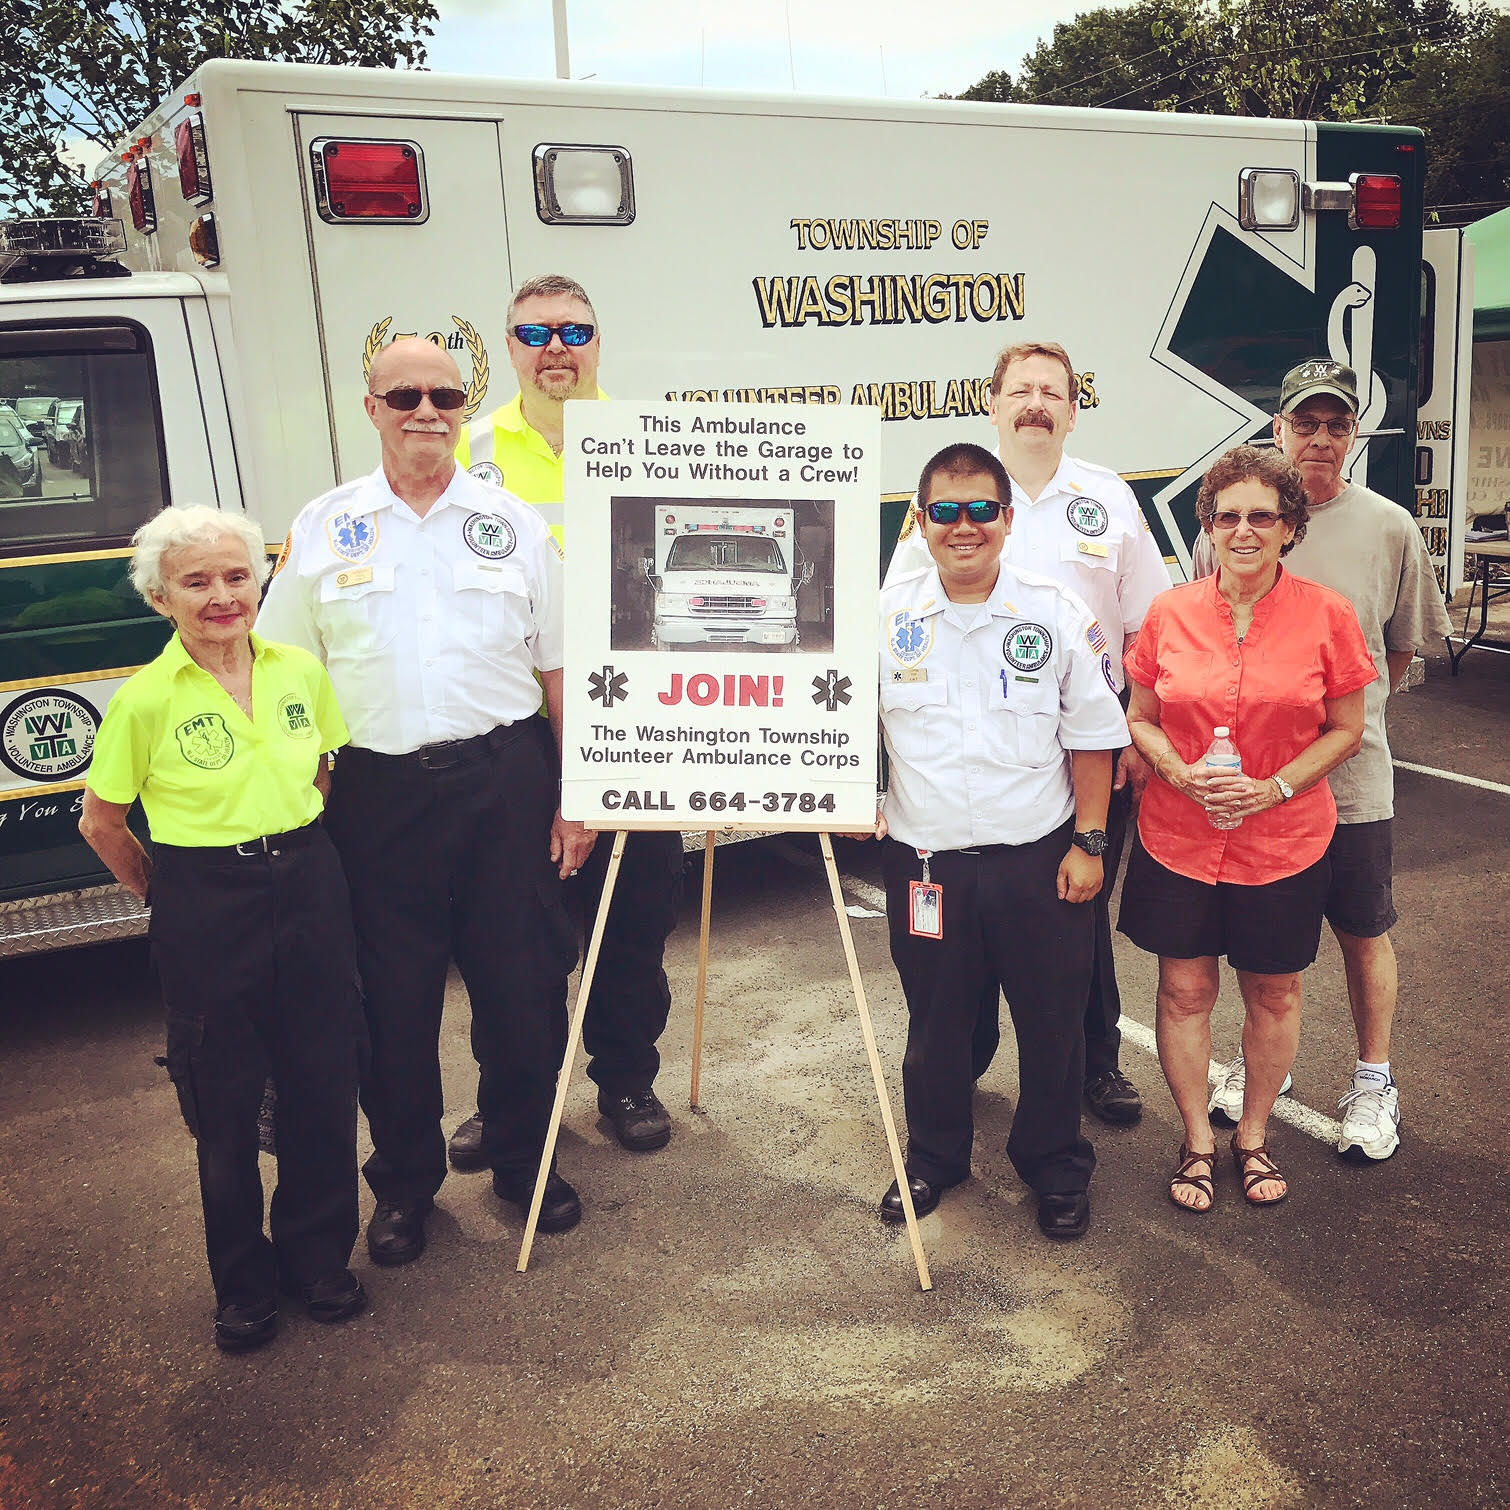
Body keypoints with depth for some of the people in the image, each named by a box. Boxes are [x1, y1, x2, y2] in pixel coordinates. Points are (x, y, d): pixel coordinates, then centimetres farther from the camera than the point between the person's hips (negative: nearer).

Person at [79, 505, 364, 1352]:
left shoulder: (301, 671, -1)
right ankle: (244, 1282, 30)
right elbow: (101, 822, -1)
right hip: (206, 912, -3)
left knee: (324, 1083, 10)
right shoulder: (145, 701, -12)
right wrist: (165, 897, 5)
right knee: (225, 1102, 10)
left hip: (308, 892, 3)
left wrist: (301, 855, 10)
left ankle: (319, 1257, 32)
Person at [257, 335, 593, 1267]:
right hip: (379, 793, 0)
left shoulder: (514, 523, 6)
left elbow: (560, 669, 7)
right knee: (394, 999, 8)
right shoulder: (323, 528, 6)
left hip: (505, 781, 0)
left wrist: (575, 796, 3)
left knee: (522, 984, 8)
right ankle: (405, 1183, 28)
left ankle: (526, 1161, 30)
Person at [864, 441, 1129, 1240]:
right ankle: (932, 1158, 37)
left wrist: (1089, 843, 0)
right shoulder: (887, 615, -1)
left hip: (1037, 858, -1)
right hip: (924, 859, 1)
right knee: (935, 1021, 15)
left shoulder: (1057, 614, -4)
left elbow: (1092, 738, 2)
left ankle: (1055, 1166, 33)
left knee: (1051, 1022, 11)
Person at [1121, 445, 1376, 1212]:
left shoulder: (1327, 615, -6)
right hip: (1178, 838, 1)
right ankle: (1196, 1140, 27)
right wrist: (1181, 773, -14)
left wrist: (1275, 788, -15)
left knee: (1273, 991, 12)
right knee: (1185, 988, 7)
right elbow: (1141, 719, 5)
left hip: (1286, 840, 0)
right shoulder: (1170, 613, -3)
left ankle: (1253, 1136, 34)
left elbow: (1346, 730, -1)